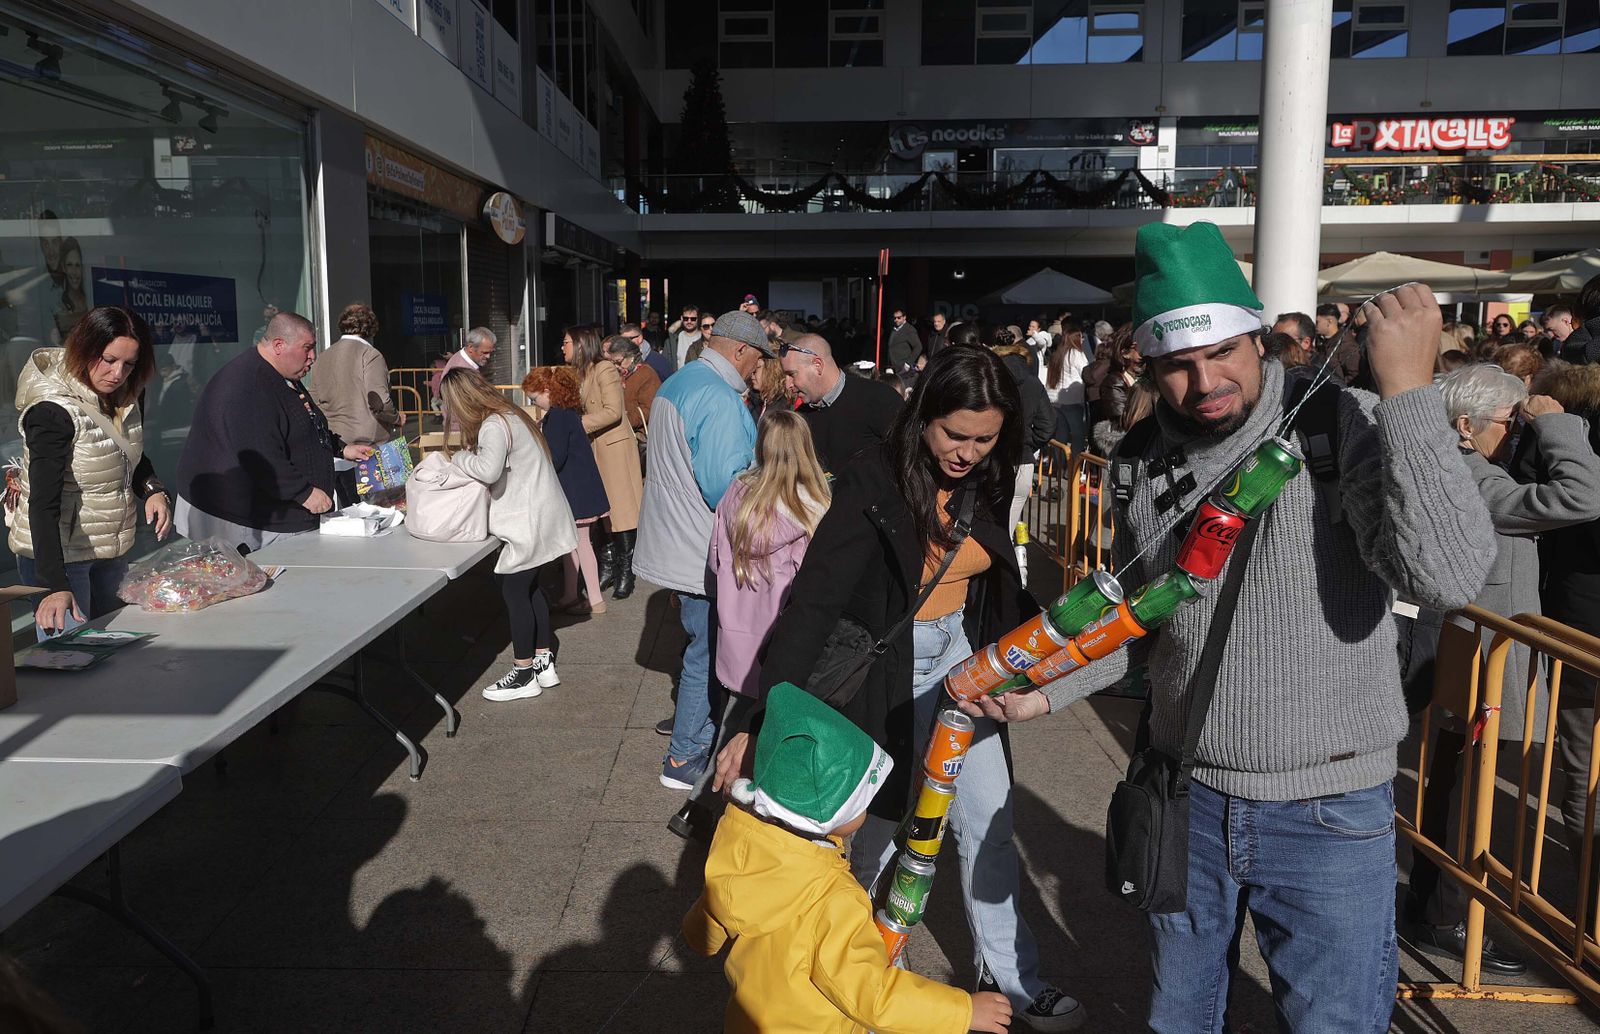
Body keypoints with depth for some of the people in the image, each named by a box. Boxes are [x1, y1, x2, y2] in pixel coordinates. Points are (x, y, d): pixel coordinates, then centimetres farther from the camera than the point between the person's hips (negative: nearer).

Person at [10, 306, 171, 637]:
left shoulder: (126, 399, 0)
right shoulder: (53, 411, -23)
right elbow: (43, 503, -28)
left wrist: (152, 490, -4)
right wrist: (56, 586, -37)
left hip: (112, 549, 7)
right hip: (54, 554, -7)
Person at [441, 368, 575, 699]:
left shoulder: (494, 426, -19)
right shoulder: (508, 415, 12)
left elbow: (488, 470, -34)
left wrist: (457, 457, -17)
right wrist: (465, 455, 1)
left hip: (527, 522, -10)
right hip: (537, 516, 10)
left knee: (514, 591, -1)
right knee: (530, 588, 17)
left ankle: (523, 675, 8)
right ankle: (544, 663, 26)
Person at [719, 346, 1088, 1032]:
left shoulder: (987, 482, -6)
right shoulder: (873, 485, -24)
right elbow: (813, 602, -30)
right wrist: (758, 717, -37)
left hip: (960, 655, 6)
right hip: (888, 665, -5)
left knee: (989, 819, 12)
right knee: (876, 821, 8)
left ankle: (1008, 973, 32)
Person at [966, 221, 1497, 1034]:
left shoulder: (1346, 425, -16)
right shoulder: (1142, 465, -1)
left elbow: (1447, 578, -31)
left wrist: (1408, 389, -32)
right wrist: (1043, 693, -1)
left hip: (1328, 814, -4)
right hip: (1187, 799, 4)